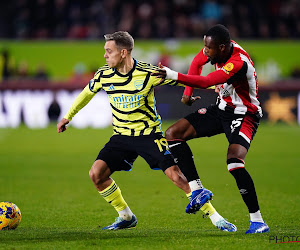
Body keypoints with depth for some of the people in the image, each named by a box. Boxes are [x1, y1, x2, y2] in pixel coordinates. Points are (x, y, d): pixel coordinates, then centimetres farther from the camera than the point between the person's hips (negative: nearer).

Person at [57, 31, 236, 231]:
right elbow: (87, 93, 17)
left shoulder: (149, 73, -17)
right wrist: (68, 116, 27)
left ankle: (215, 217, -7)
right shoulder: (104, 75, -4)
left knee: (176, 175, -16)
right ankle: (126, 217, 7)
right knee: (96, 174, -13)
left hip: (149, 134, -4)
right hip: (121, 136, 4)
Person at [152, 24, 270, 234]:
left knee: (234, 161, -31)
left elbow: (205, 82, -40)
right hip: (222, 108, 9)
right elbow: (198, 62, 15)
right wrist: (187, 92, 10)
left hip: (244, 115, -9)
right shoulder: (219, 47, -7)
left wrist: (173, 75, -45)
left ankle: (257, 220, -22)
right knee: (173, 134, 1)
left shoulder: (239, 63, -32)